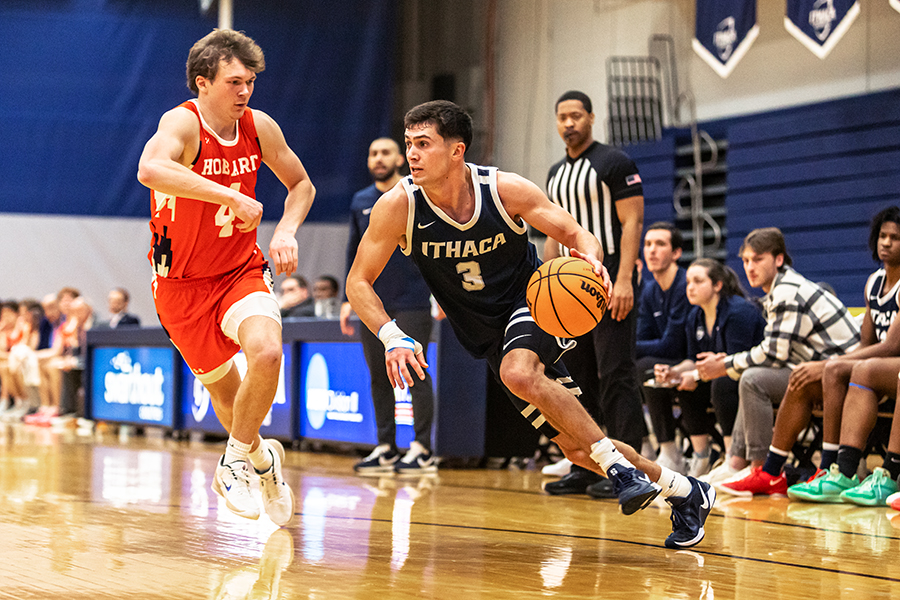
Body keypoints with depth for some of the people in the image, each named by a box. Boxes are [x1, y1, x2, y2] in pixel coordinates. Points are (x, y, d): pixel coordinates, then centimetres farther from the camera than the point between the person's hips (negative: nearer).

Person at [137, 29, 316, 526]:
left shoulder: (259, 126, -5)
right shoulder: (183, 123, -21)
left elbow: (301, 185, 12)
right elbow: (150, 170, -45)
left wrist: (286, 232, -7)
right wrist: (232, 197, -47)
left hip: (242, 270, 3)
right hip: (183, 282, -3)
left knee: (267, 352, -26)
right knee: (224, 388, 8)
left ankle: (237, 458, -5)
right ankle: (261, 457, 40)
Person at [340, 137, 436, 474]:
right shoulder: (361, 202, 13)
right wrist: (349, 298, 13)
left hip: (411, 301, -5)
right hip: (372, 303, 5)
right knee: (378, 374, 6)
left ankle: (422, 450, -1)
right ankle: (385, 449, 13)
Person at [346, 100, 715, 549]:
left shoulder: (506, 190, -18)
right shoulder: (397, 207, -16)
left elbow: (577, 235, -10)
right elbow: (359, 282, -11)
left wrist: (590, 259, -35)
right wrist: (392, 336, -28)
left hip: (532, 307, -3)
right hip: (487, 337, 3)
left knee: (518, 373, -38)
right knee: (577, 448, 1)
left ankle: (618, 465, -23)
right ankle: (680, 490, 21)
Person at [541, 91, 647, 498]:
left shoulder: (615, 163, -5)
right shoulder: (556, 174, 17)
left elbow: (632, 223, -11)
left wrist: (623, 281, -20)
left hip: (609, 284, -8)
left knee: (615, 377, -10)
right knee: (578, 380, 8)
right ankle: (584, 469, 13)